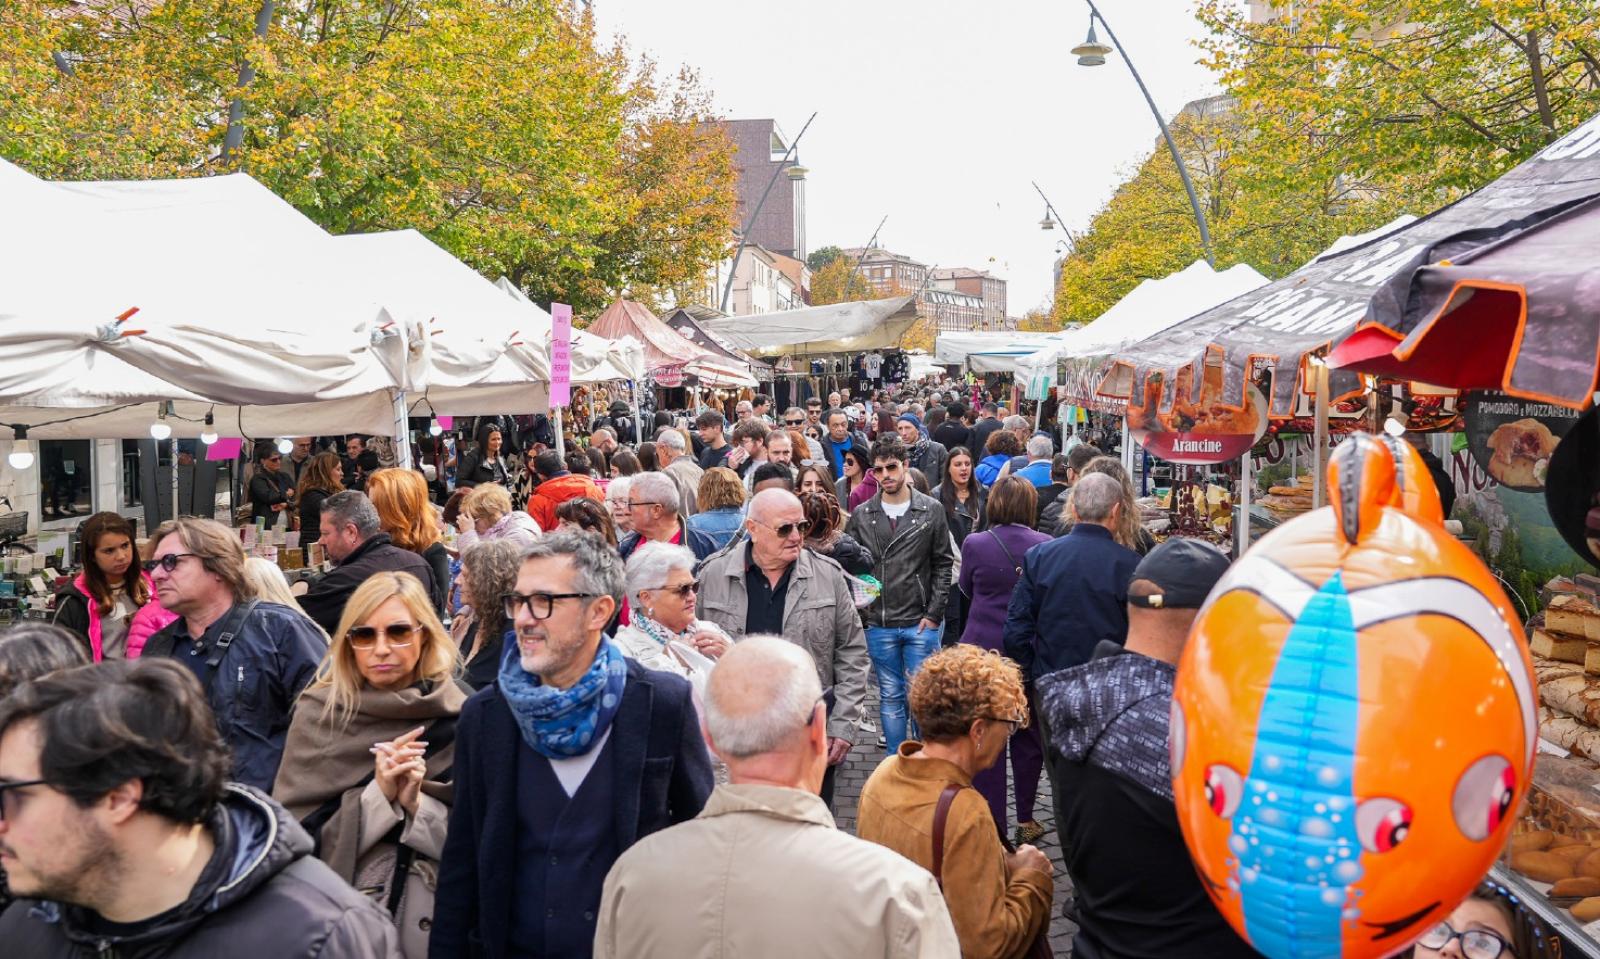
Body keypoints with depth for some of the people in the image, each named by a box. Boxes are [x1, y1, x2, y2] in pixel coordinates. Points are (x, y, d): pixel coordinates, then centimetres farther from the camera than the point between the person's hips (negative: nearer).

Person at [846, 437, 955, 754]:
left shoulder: (931, 510, 0)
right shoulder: (861, 515, 4)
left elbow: (943, 564, 1)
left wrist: (934, 614, -5)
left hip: (920, 623, -2)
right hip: (879, 625, 2)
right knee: (890, 697, 10)